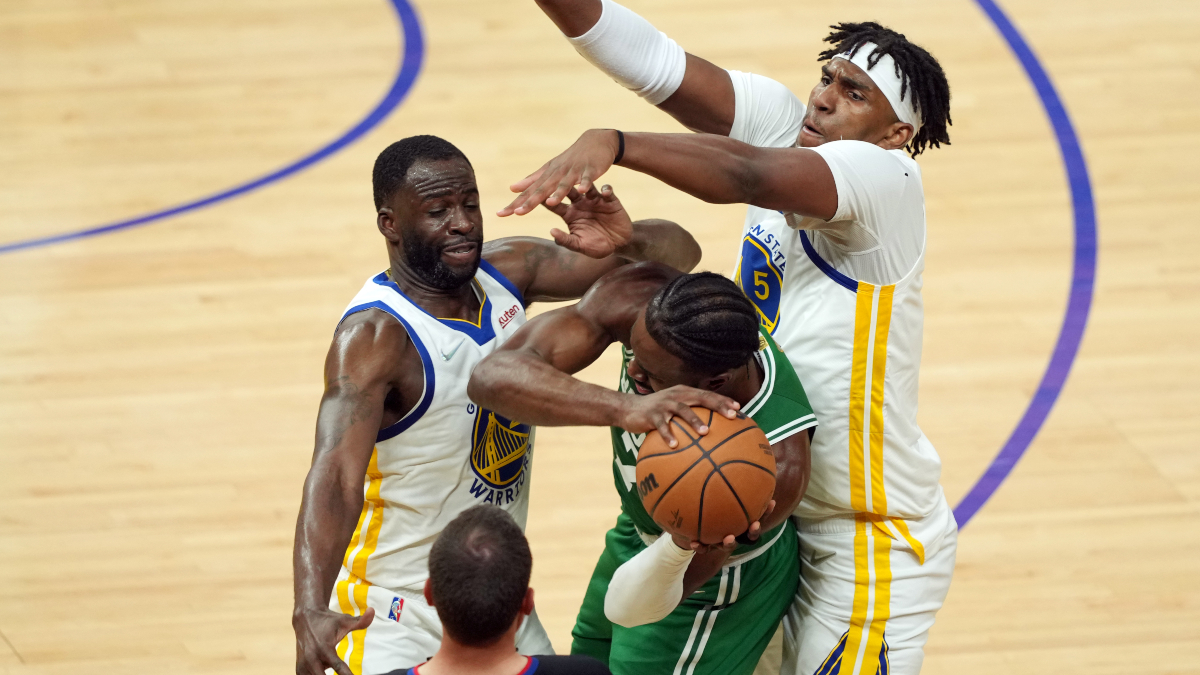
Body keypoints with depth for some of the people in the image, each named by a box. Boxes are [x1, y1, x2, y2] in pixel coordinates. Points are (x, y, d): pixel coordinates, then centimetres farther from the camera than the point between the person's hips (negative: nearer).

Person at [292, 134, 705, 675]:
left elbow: (678, 254, -3)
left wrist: (626, 241, -27)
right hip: (397, 620, -7)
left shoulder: (507, 271, -5)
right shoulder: (374, 338, -25)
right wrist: (310, 613, -55)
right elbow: (334, 475, -39)